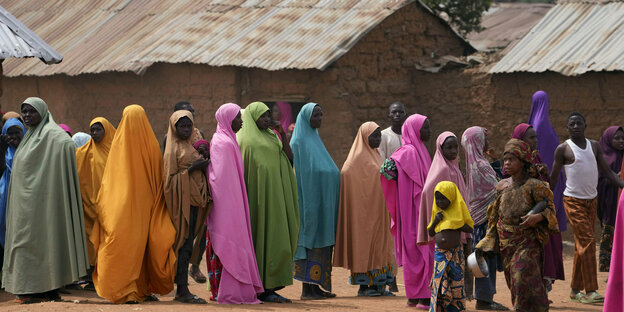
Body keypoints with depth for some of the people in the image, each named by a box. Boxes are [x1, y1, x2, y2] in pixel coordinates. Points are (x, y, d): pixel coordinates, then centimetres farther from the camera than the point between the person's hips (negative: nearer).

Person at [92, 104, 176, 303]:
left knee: (124, 244, 1)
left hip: (122, 205, -1)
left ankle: (127, 292, -5)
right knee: (144, 243, 10)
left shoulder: (118, 144, -3)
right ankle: (145, 289, 12)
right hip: (145, 203, 1)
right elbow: (159, 178, 4)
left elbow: (108, 180, 1)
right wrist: (157, 203, 14)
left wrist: (102, 206, 9)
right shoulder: (151, 145, -2)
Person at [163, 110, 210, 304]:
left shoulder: (189, 146, 18)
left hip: (193, 198, 8)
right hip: (181, 199, -8)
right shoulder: (173, 149, -5)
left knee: (186, 245, 9)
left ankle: (182, 289, 13)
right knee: (184, 243, -10)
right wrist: (192, 168, -19)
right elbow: (171, 176, -11)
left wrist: (203, 164, 3)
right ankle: (182, 290, -11)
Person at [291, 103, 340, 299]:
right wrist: (306, 205, -20)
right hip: (309, 201, -9)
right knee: (310, 242, -7)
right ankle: (306, 289, -4)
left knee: (320, 244, 8)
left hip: (322, 204, 9)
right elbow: (298, 174, -15)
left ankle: (315, 286, 12)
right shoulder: (299, 142, -10)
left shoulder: (315, 140, 17)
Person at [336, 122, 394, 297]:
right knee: (364, 243, -6)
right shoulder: (359, 158, -11)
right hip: (363, 211, -9)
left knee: (376, 244, 8)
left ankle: (376, 284, 10)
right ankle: (363, 285, -2)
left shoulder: (374, 155, 17)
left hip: (376, 211, 9)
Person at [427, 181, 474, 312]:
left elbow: (470, 229, -1)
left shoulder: (458, 211, -3)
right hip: (440, 252, 3)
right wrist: (435, 221, -6)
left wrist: (457, 224, -14)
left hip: (455, 252, -3)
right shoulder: (437, 212, 7)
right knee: (439, 281, 0)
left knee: (456, 281, 0)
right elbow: (430, 233, 11)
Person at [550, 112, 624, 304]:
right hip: (573, 201, -5)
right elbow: (554, 177, -2)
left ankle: (575, 289, 16)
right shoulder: (563, 149, -5)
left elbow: (607, 171, 9)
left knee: (582, 245, 9)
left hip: (592, 200, 5)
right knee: (587, 242, -13)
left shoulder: (594, 146, 9)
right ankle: (590, 290, -13)